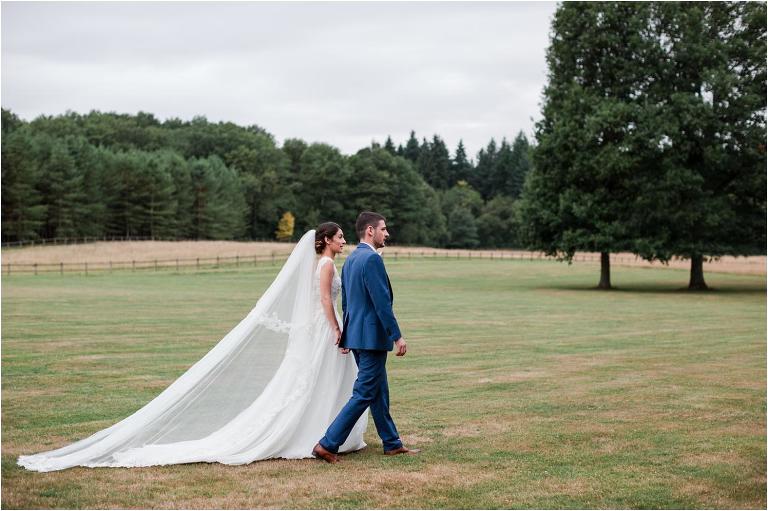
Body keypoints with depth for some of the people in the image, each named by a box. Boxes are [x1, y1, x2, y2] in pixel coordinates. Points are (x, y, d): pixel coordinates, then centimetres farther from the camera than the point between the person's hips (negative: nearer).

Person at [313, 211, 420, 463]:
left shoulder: (350, 260, 13)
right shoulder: (372, 259, -17)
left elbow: (345, 301, 18)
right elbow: (382, 302, -21)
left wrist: (347, 335, 24)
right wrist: (397, 336, -18)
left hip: (356, 334, 10)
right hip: (372, 336, -10)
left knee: (379, 392, 16)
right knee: (364, 394, -5)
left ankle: (392, 443, 25)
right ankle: (328, 444, -6)